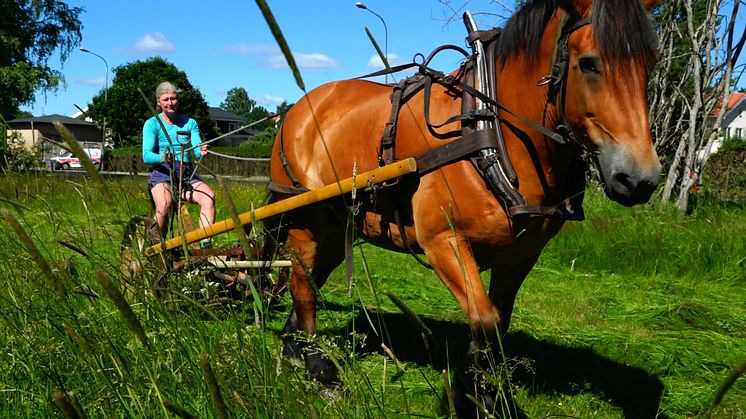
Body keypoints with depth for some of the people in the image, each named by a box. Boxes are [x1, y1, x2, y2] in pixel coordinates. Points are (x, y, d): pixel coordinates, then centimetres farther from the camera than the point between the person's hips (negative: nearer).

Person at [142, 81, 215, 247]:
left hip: (187, 174, 3)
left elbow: (196, 150, -1)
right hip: (160, 172, -3)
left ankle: (205, 243, -36)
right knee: (165, 204, -35)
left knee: (209, 196, -29)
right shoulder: (152, 124, 5)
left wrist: (202, 151, -27)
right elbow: (146, 155, -8)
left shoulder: (189, 123, 15)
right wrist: (162, 158, -31)